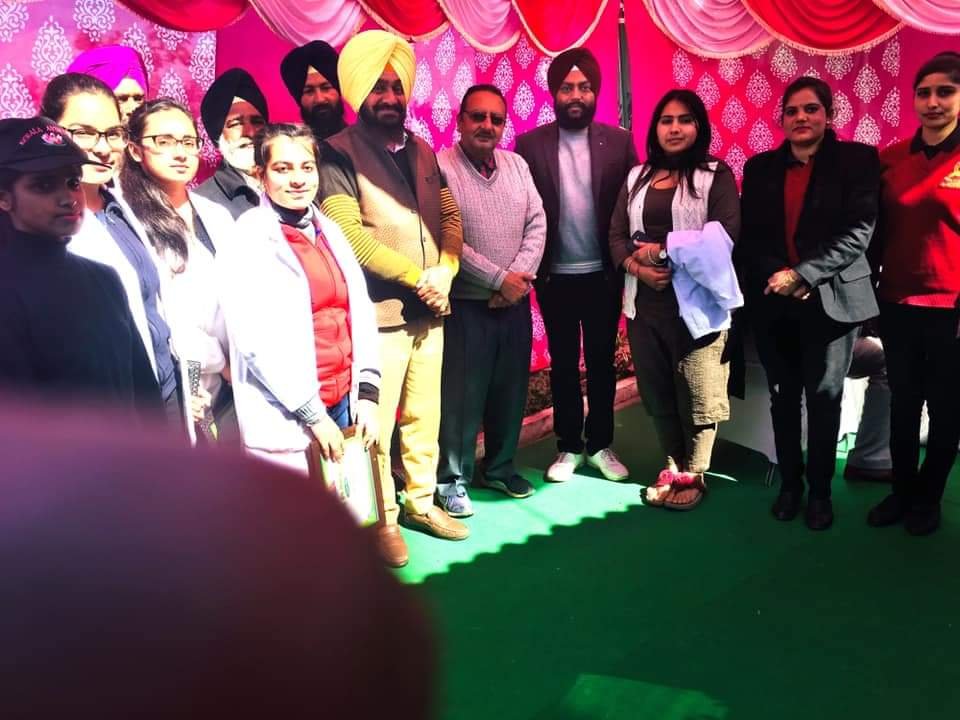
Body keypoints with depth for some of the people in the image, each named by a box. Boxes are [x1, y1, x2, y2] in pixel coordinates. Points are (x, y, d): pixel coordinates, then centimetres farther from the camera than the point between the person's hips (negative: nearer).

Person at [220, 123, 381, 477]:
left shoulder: (328, 231, 10)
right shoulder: (247, 240, -9)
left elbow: (361, 313, 9)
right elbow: (256, 341, -14)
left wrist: (367, 392, 1)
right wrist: (312, 414, -14)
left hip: (345, 402, 6)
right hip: (287, 420, -6)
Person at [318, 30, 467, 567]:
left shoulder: (423, 152, 15)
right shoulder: (340, 153, -6)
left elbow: (451, 217, 12)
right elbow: (350, 233, -16)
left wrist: (443, 273, -7)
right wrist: (417, 277, -14)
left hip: (430, 309, 6)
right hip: (379, 311, -6)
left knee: (424, 414, 14)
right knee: (377, 422, -1)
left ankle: (421, 502, 28)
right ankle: (382, 519, 13)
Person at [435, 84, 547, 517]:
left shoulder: (517, 165, 9)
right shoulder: (440, 168, -10)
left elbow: (537, 224, 5)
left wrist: (519, 276, -10)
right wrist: (499, 279, -15)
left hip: (515, 303, 6)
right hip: (464, 306, -6)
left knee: (510, 391, 14)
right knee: (461, 396, 1)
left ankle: (499, 468, 32)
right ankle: (452, 481, 17)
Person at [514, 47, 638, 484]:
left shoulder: (618, 142, 0)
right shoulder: (530, 144, -2)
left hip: (603, 274, 1)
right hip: (555, 276, 0)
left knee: (602, 361, 11)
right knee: (563, 363, 10)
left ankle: (600, 445, 25)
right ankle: (569, 447, 23)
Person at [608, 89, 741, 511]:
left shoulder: (716, 175, 0)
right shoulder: (637, 177, 15)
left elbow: (724, 235, -12)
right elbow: (617, 234, 9)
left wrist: (666, 250, -13)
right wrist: (636, 266, -11)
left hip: (695, 298, -4)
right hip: (645, 300, 5)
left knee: (697, 392, 3)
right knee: (657, 390, 11)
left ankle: (693, 474, 18)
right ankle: (673, 466, 27)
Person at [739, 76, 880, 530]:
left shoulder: (857, 160, 0)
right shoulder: (760, 167, 9)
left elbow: (859, 231, -9)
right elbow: (748, 236, 5)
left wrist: (803, 274, -17)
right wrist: (776, 276, -12)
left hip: (831, 299, -2)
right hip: (772, 301, 3)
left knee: (824, 398, 5)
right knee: (782, 398, 9)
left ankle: (820, 490, 18)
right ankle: (789, 483, 23)